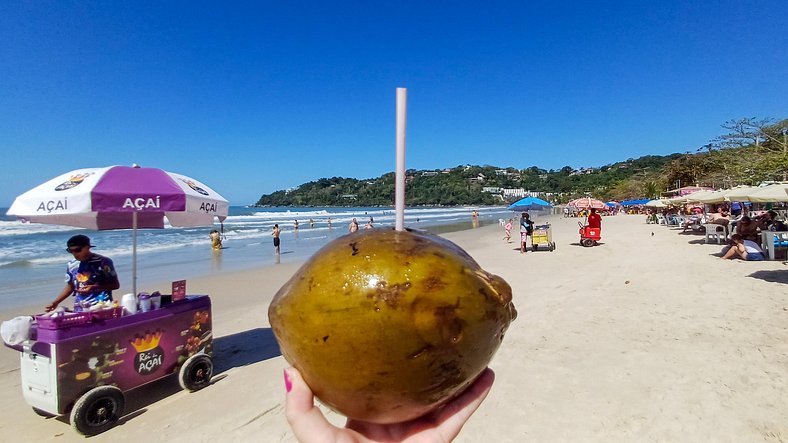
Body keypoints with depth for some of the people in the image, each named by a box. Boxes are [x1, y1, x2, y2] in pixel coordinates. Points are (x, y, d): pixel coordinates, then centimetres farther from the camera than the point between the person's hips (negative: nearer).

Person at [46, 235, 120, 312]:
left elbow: (115, 285, -5)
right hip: (79, 309, 5)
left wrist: (94, 287, -16)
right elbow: (70, 287, 21)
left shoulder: (103, 262, -7)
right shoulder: (71, 265, 9)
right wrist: (55, 302, 11)